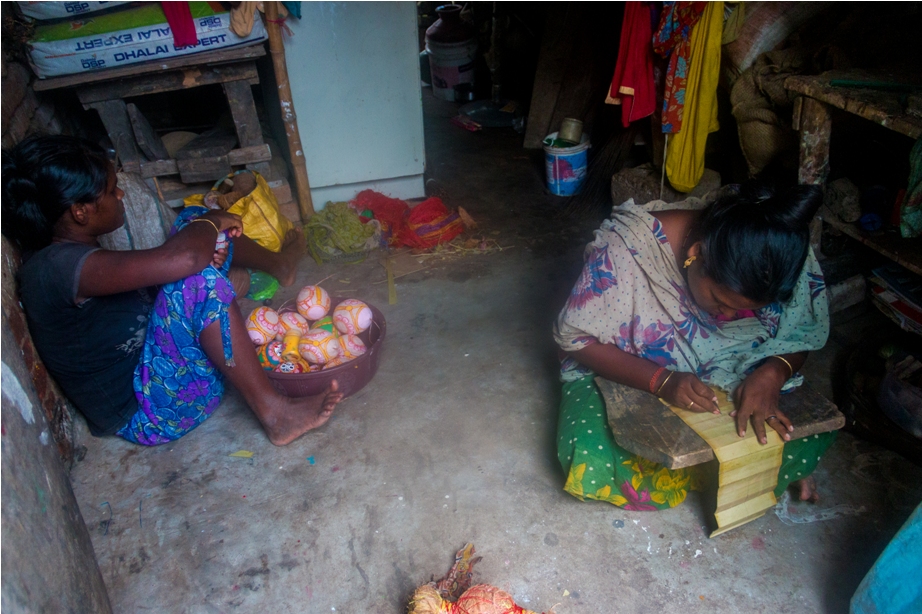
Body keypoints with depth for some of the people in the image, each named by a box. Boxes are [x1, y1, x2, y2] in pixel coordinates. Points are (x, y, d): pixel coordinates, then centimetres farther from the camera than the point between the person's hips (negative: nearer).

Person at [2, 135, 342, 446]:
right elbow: (180, 260, -42)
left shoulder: (71, 254, 2)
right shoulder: (56, 267, -28)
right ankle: (273, 413, -27)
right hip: (146, 415, -10)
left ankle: (279, 264, 27)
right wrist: (213, 222, -19)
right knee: (198, 280, -35)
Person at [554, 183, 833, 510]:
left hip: (727, 389, 2)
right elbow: (575, 337, -23)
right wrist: (661, 381, -35)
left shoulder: (787, 264, -20)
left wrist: (774, 372, -27)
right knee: (592, 463, -28)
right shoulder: (627, 249, -31)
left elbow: (804, 336, -4)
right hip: (625, 378, -2)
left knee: (816, 434, -17)